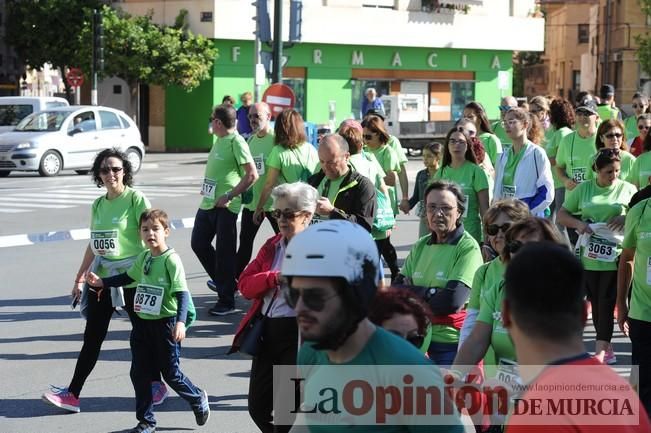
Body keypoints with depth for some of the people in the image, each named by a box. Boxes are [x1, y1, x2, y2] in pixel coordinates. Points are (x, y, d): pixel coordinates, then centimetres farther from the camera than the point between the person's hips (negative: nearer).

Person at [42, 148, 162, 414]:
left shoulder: (136, 199, -9)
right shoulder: (98, 204, 9)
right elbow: (93, 245, 16)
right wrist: (80, 278, 16)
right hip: (102, 278, 6)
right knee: (92, 337, 6)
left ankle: (156, 385, 26)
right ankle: (72, 394, 7)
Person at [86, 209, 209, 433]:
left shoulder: (171, 259, -15)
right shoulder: (143, 258, 7)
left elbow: (182, 293, -19)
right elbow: (128, 277, 26)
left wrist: (180, 322, -29)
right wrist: (102, 282, 18)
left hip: (166, 323, -7)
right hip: (143, 322, 7)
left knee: (171, 373, 3)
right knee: (139, 373, 8)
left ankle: (198, 399, 31)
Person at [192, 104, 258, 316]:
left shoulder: (236, 142, -15)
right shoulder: (219, 140, 11)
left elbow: (252, 175, -21)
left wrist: (229, 196, -21)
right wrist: (207, 187, 14)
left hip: (225, 207, -9)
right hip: (208, 203, 9)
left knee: (224, 252, -2)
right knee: (199, 243, 14)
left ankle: (226, 301, 7)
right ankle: (223, 282, 32)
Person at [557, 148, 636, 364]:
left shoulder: (627, 189, 3)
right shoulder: (583, 189, 5)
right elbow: (561, 215, 9)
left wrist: (627, 218, -14)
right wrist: (578, 224, -10)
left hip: (615, 257, -2)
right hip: (589, 257, 2)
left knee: (607, 303, -7)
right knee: (596, 303, 8)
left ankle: (600, 352, -7)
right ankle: (608, 350, 20)